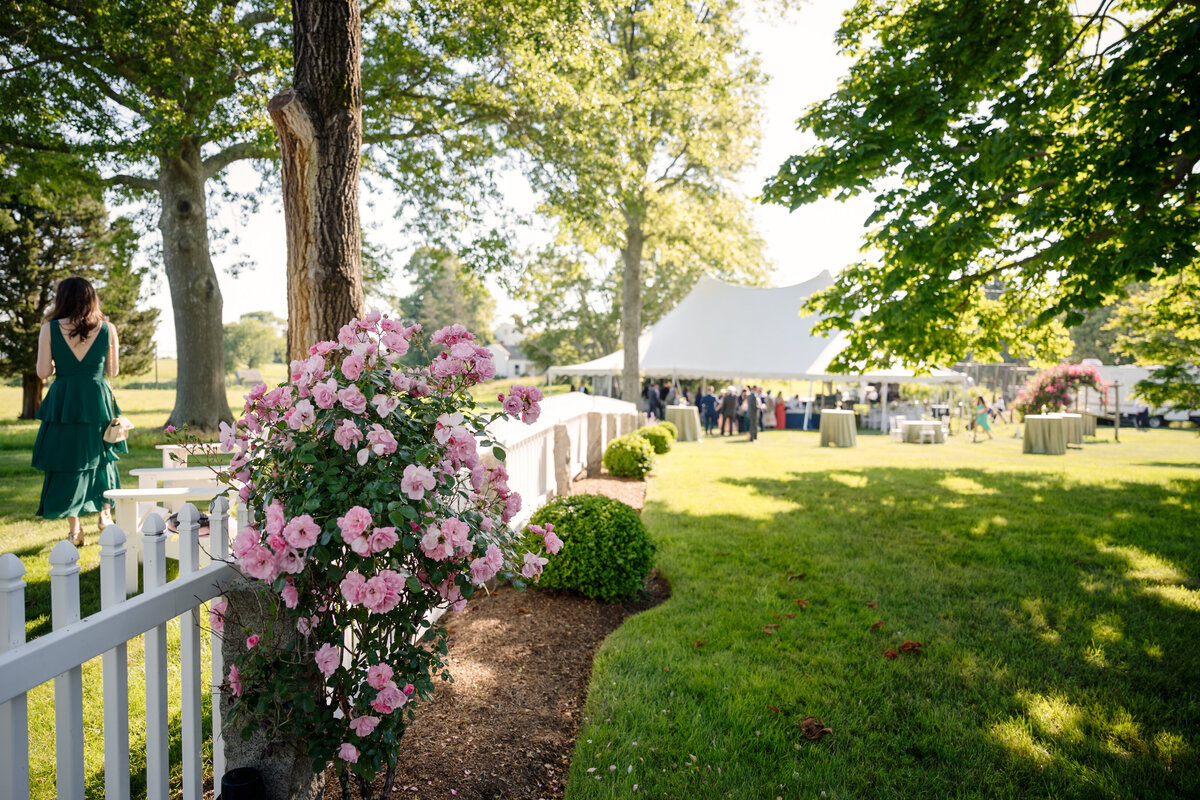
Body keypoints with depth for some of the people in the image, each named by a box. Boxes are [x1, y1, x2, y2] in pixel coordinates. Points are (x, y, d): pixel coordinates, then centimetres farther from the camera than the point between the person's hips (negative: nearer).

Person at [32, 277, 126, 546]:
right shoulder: (108, 329, 0)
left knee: (66, 462, 7)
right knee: (100, 457, 19)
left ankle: (74, 529, 9)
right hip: (98, 400, 1)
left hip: (62, 401, -1)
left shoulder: (50, 328, -2)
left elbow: (42, 372, -3)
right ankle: (105, 514, 23)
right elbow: (112, 371, 5)